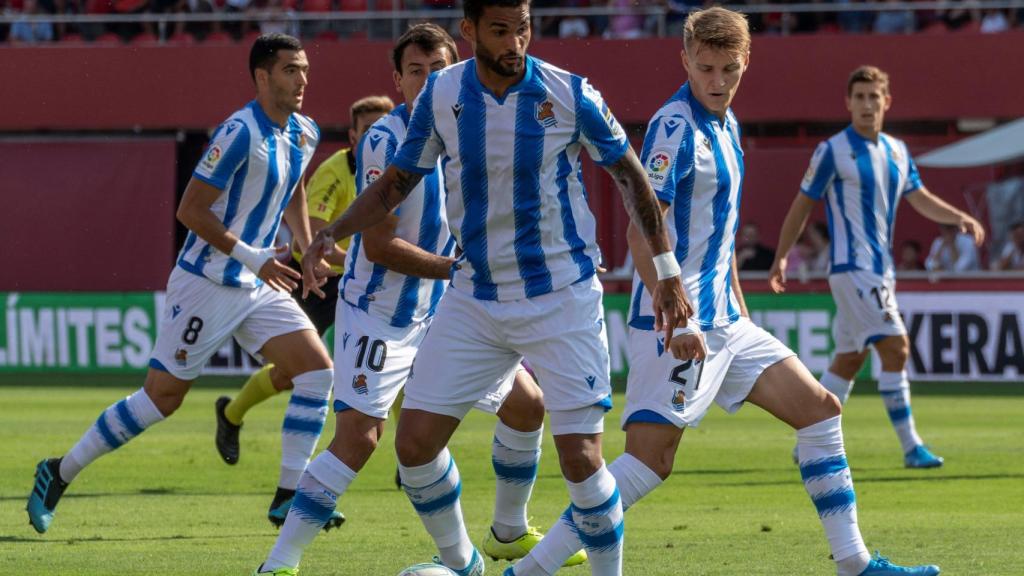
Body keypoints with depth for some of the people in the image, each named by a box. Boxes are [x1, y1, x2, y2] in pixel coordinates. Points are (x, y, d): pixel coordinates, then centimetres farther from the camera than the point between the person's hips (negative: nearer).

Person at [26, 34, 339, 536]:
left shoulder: (305, 135, 6)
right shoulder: (240, 134, -21)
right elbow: (190, 210, -20)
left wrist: (308, 251, 12)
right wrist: (253, 258, -21)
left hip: (258, 287, 8)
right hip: (207, 283, -8)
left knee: (316, 369, -8)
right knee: (162, 396, -3)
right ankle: (60, 473, 12)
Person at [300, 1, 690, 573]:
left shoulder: (571, 95, -11)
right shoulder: (440, 95, -3)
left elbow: (630, 174, 2)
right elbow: (397, 181, 8)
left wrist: (667, 273, 1)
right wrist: (333, 233, -8)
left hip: (562, 300, -3)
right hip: (475, 301, 3)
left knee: (580, 457, -11)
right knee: (415, 441, -1)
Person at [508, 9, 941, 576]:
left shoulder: (725, 125, 15)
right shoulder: (674, 128, -14)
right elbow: (642, 231, -22)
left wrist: (738, 309, 25)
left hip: (722, 321, 10)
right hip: (679, 325, -10)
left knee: (819, 409, 11)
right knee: (651, 457, -16)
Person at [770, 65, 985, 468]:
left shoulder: (896, 151, 11)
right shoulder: (833, 151, -8)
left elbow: (921, 200, 14)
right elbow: (803, 205, -2)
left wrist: (960, 218, -4)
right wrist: (781, 257, 0)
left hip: (881, 268, 7)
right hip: (852, 268, -7)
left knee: (848, 359, 10)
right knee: (895, 347, -15)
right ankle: (911, 447, -14)